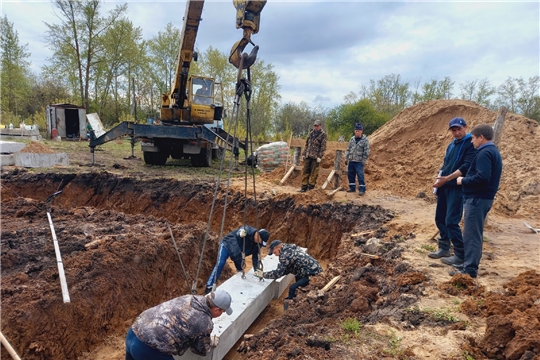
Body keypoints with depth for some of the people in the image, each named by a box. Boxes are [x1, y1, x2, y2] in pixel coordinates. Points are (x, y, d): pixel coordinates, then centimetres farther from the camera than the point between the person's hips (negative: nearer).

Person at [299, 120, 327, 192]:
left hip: (315, 157, -6)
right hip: (308, 156, 6)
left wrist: (320, 157, -14)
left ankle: (311, 187, 5)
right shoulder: (311, 133, 16)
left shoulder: (323, 134, -2)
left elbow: (323, 146, -8)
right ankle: (304, 187, 11)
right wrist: (304, 154, 13)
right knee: (305, 171, 6)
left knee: (313, 173, -2)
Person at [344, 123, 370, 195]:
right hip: (351, 161, 5)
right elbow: (348, 149, 13)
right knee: (350, 175, 11)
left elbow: (366, 152, -7)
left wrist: (364, 161, -11)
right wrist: (346, 158, 8)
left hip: (359, 162, -5)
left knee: (360, 175, -8)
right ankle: (352, 188, 24)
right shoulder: (352, 139, 8)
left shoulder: (365, 140, -6)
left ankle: (362, 189, 0)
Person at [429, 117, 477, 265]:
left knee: (451, 222, -9)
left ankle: (460, 254, 3)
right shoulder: (451, 145, 17)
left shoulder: (471, 144, -8)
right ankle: (444, 249, 26)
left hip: (457, 188, -8)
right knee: (440, 219, 12)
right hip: (444, 187, 8)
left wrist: (448, 178, -24)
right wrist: (439, 179, 5)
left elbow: (466, 167, -19)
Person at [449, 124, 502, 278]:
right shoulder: (492, 151, 16)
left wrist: (463, 181, -13)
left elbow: (482, 177, -27)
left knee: (471, 234, -6)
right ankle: (471, 264, 25)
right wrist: (466, 179, 11)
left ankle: (470, 269, 0)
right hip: (483, 198, 11)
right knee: (476, 233, 16)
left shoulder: (485, 153, -17)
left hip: (477, 199, -11)